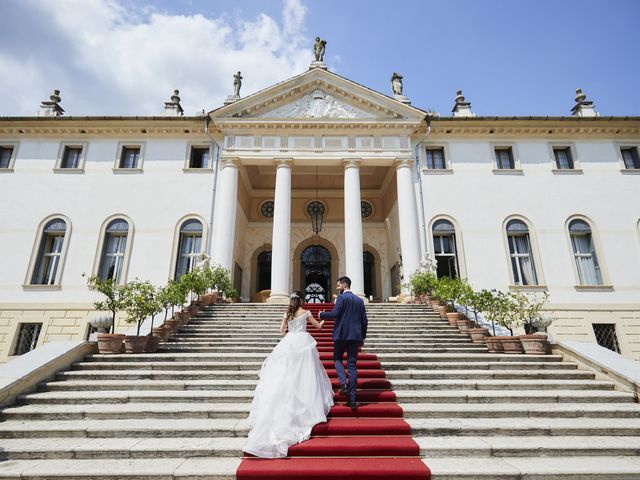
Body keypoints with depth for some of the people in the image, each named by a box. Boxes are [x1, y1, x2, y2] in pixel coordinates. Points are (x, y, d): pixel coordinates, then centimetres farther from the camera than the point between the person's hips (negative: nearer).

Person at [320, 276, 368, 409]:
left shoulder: (342, 297, -6)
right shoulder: (360, 300, 12)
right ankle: (352, 399, 5)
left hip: (341, 334, -5)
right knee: (352, 365, 6)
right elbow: (364, 320, 11)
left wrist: (321, 314, 1)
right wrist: (363, 337, 18)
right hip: (356, 336, 5)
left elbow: (335, 313, -16)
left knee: (337, 358, 16)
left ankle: (343, 383, -8)